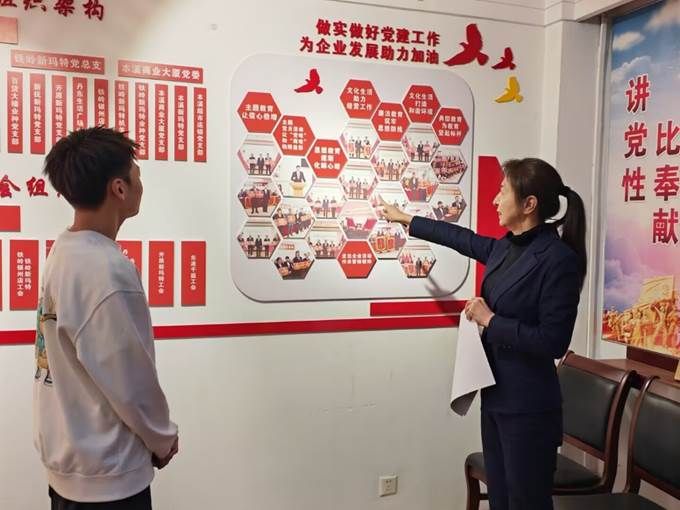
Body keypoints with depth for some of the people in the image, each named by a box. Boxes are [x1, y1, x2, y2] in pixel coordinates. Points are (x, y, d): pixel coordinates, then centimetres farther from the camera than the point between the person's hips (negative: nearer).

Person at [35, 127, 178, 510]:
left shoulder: (64, 252, 1)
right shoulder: (106, 268, -26)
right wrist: (162, 439, -4)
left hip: (70, 458, 8)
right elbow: (130, 378, -21)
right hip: (105, 472, -8)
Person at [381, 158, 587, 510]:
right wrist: (407, 220, 31)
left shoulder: (559, 258, -19)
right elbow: (464, 239, 23)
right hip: (496, 396, 8)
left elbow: (553, 343, -22)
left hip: (528, 406, -8)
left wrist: (490, 320, -16)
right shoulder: (506, 248, 5)